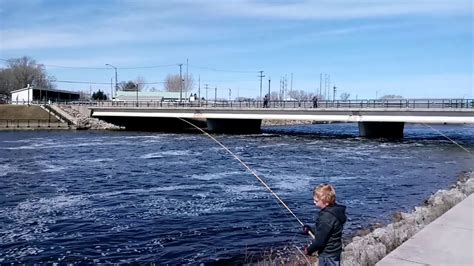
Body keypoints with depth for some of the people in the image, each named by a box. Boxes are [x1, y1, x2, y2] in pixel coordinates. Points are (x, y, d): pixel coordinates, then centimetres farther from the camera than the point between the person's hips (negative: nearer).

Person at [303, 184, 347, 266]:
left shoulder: (326, 217, -29)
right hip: (334, 251, 9)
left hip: (327, 254, -9)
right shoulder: (334, 210, 0)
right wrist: (311, 230, 4)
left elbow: (320, 241, -24)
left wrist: (309, 250, -8)